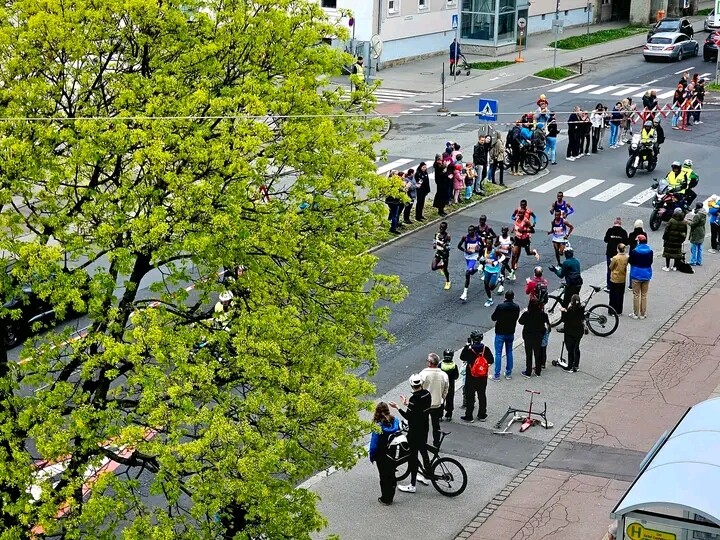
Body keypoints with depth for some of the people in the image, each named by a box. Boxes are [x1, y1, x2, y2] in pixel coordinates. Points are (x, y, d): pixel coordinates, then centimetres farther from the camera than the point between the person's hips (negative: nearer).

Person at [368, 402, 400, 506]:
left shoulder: (378, 426, -23)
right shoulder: (395, 421, -8)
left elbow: (374, 443, -19)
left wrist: (372, 456, -4)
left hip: (382, 456, -5)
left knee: (384, 476, 9)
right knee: (392, 474, 18)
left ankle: (385, 499, 18)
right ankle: (390, 497, 29)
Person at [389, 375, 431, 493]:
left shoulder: (414, 399, -25)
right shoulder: (427, 394, -1)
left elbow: (409, 416, -23)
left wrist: (397, 407, -17)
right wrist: (408, 404, 15)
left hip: (415, 430, -8)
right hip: (425, 427, 8)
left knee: (413, 456, 0)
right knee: (423, 450, 25)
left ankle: (412, 485, 6)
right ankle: (426, 476, 41)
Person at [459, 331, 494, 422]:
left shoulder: (468, 349, -18)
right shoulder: (486, 349, -12)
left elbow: (462, 357, 0)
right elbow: (491, 361, -3)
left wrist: (467, 346, 6)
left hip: (471, 377, -3)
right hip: (483, 378, 3)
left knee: (470, 396, 8)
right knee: (482, 396, 16)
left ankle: (469, 416, 12)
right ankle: (482, 415, 25)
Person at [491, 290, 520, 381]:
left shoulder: (500, 307, -19)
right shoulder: (516, 307, -6)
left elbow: (493, 318, -9)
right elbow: (516, 318, 6)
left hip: (500, 333, -4)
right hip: (511, 333, 4)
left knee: (498, 353, 1)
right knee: (509, 352, 17)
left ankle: (497, 375, 2)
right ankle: (509, 373, 21)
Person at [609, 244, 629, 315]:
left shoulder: (615, 258, -21)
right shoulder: (627, 257, -8)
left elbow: (611, 268, -9)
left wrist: (611, 261, 7)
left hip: (614, 280, -4)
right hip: (623, 279, 4)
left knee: (613, 296, 7)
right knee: (621, 296, 14)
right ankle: (619, 311, 21)